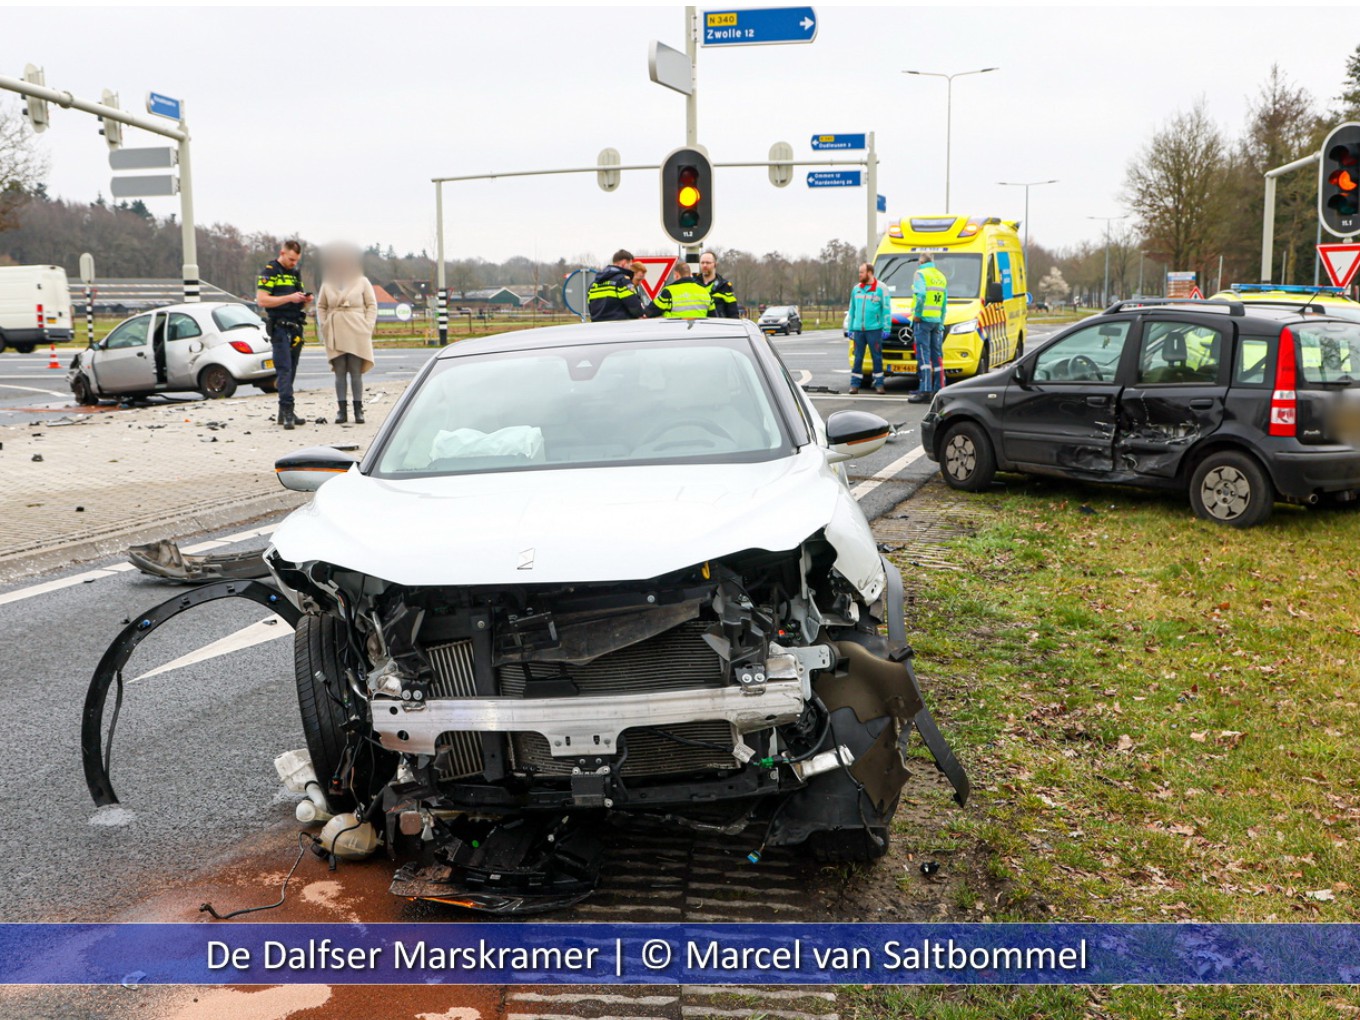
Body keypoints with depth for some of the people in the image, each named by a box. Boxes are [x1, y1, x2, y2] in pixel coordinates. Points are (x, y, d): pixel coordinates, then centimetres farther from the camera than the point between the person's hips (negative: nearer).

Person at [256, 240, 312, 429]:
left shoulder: (296, 274, 19)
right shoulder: (269, 272, -4)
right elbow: (262, 300, -14)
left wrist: (305, 301, 3)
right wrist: (289, 298, -18)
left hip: (296, 328, 7)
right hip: (280, 327, -7)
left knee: (291, 371, 7)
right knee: (284, 369, -15)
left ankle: (284, 414, 10)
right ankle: (287, 411, -21)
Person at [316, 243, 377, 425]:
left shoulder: (362, 282, 5)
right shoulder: (327, 284, 9)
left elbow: (372, 305, 6)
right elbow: (321, 306, 17)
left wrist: (368, 327, -3)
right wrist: (323, 326, 5)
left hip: (356, 333, -2)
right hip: (335, 334, 2)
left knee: (356, 373, -2)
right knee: (340, 373, 1)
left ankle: (358, 410, 1)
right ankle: (342, 411, 2)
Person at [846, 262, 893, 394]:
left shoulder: (881, 289, 0)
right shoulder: (856, 289, 14)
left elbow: (886, 310, -2)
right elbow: (852, 310, 18)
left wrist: (886, 329, -7)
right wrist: (850, 328, 15)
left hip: (874, 329, -4)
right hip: (858, 329, 4)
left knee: (877, 357, 1)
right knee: (858, 357, 4)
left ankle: (879, 384, 8)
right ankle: (854, 384, 8)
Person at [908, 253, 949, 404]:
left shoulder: (921, 274, -5)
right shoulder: (941, 277, 19)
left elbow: (921, 295, -21)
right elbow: (945, 302, 19)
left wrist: (917, 314, -13)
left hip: (923, 319, -7)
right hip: (937, 320, 7)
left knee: (923, 355, -9)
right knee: (937, 355, 11)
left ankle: (925, 391, -15)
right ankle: (939, 390, 13)